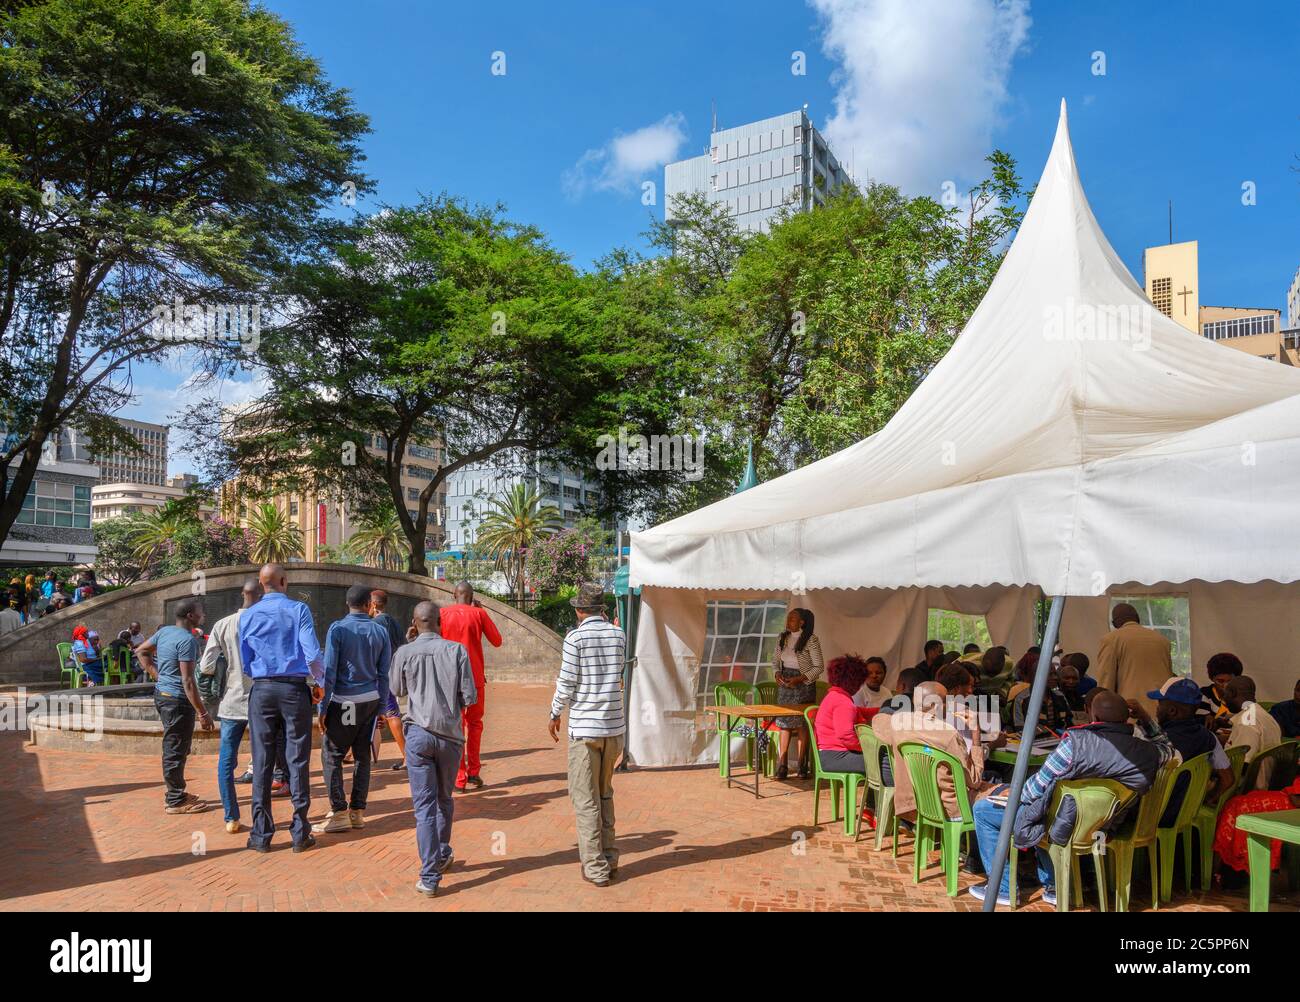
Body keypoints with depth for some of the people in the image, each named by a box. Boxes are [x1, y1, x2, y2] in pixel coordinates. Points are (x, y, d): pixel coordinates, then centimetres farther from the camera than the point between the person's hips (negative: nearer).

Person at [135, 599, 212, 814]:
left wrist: (155, 674, 16)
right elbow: (187, 680, -23)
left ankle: (177, 792, 30)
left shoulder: (164, 631, 7)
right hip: (178, 699, -10)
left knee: (174, 748, 19)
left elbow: (141, 651, 20)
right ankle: (176, 801, 7)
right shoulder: (188, 640, -20)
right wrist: (202, 713, -20)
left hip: (161, 693, 10)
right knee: (176, 750, -1)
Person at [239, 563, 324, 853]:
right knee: (298, 760, 3)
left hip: (262, 690, 2)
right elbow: (312, 653, -10)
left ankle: (261, 835, 12)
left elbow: (245, 661, 8)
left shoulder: (247, 615, 4)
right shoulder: (298, 610, -5)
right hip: (295, 689, -2)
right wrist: (318, 683, 3)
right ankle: (300, 834, 8)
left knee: (262, 762, 7)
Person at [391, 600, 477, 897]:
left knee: (424, 805, 1)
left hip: (418, 734, -1)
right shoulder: (457, 650, -5)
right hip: (450, 734, 1)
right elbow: (470, 697, -5)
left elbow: (396, 689, 15)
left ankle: (430, 877, -3)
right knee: (444, 800, 21)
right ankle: (442, 855, 37)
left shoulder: (404, 653, -4)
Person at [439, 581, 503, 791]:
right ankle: (473, 772, 14)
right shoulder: (479, 613, -4)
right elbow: (497, 641, 3)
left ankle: (459, 778, 3)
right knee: (474, 723, 16)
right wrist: (482, 612, 7)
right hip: (475, 677, 0)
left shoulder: (443, 613, -1)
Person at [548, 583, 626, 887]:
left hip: (584, 727, -5)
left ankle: (596, 867, 7)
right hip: (614, 725, 5)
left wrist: (555, 715, 8)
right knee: (605, 794, 20)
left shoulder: (575, 637, -11)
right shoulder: (619, 635, 3)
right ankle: (609, 857, 24)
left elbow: (566, 683, -9)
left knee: (585, 799, 4)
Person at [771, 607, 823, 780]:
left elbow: (819, 667, -10)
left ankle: (802, 766, 5)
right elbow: (775, 660, 16)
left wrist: (799, 679, -17)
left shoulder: (811, 639, -10)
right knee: (784, 723, 2)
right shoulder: (782, 637, 6)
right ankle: (782, 766, 5)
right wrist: (777, 674, -3)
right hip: (785, 683, 5)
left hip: (804, 684, -5)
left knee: (802, 725, -2)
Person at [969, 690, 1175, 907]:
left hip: (1061, 828, -6)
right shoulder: (1147, 752, -14)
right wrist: (1144, 717, 12)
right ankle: (1053, 885, 33)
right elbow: (1166, 746, 15)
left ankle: (1003, 888, 17)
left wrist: (1014, 796, 2)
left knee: (982, 809, 10)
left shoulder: (1076, 742, -28)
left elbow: (1039, 786, -18)